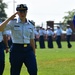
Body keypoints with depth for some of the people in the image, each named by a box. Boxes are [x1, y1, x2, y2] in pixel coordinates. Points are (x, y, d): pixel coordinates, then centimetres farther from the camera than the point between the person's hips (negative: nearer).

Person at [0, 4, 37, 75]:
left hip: (28, 50, 3)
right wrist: (10, 18, -15)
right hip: (16, 50, -3)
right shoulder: (13, 23, -2)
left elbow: (32, 40, 14)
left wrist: (34, 54, 12)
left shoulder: (30, 26, 10)